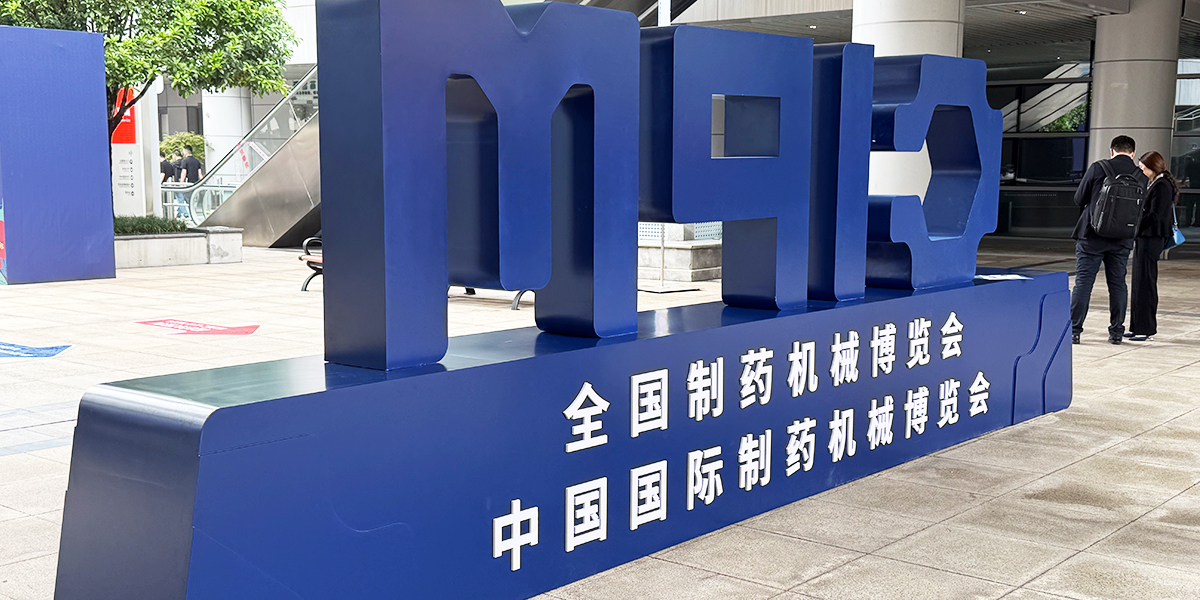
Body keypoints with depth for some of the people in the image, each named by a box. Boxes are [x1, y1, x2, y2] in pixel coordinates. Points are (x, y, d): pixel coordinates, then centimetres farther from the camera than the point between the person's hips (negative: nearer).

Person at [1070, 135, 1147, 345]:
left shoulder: (1098, 168, -7)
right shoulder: (1140, 177, 1)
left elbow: (1079, 199, -2)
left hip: (1093, 235, -3)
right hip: (1122, 240, 3)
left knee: (1083, 282, 1)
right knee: (1118, 284, 12)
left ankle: (1073, 330, 1)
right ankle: (1116, 332, 16)